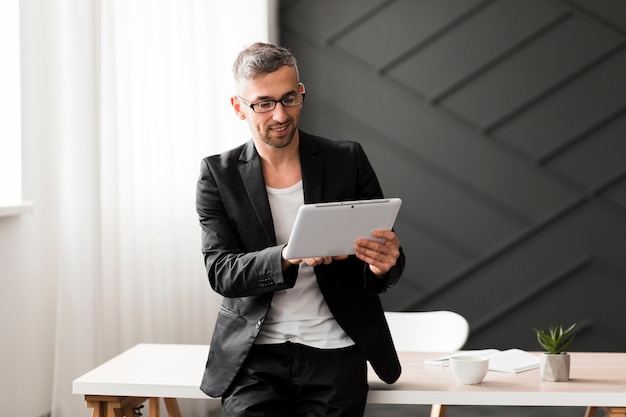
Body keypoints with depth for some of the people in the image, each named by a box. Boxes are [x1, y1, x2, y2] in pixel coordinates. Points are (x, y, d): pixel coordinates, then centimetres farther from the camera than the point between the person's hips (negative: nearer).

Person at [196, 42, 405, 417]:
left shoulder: (348, 161, 2)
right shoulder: (218, 175, 1)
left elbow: (385, 272, 5)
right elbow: (221, 272, -8)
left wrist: (383, 264, -21)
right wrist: (290, 256, -27)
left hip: (334, 353, 1)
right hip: (255, 355, 0)